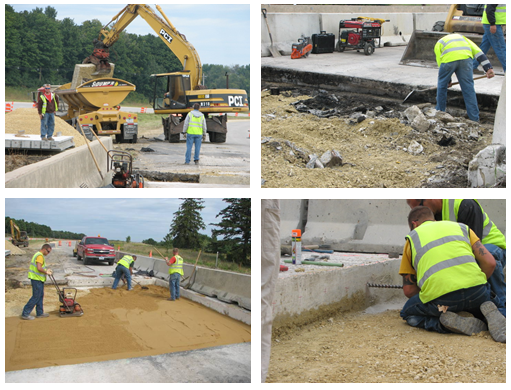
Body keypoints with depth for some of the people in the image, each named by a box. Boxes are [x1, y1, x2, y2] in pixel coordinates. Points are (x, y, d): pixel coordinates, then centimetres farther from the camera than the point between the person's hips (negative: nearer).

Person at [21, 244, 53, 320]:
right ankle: (25, 314, -3)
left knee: (40, 296, 15)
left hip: (39, 279, 11)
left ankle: (40, 313, 22)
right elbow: (39, 268, -27)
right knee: (36, 297, -6)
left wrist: (46, 270, 12)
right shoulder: (40, 256, -17)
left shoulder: (37, 254, 17)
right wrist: (46, 272, -14)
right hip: (37, 279, -11)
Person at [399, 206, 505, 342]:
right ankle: (490, 315, 0)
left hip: (439, 294, -2)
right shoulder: (461, 227, 26)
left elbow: (408, 289, 19)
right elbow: (490, 263, 15)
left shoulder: (412, 238, 21)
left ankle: (446, 321, -2)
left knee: (408, 313, 28)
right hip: (474, 287, 3)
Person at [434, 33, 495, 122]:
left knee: (442, 86, 20)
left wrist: (448, 81, 36)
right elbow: (477, 51, 21)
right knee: (468, 88, 6)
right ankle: (475, 119, 6)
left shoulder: (439, 43, 34)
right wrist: (488, 68, 12)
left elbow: (440, 63, 25)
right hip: (465, 58, 2)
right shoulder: (461, 37, 38)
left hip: (448, 60, -2)